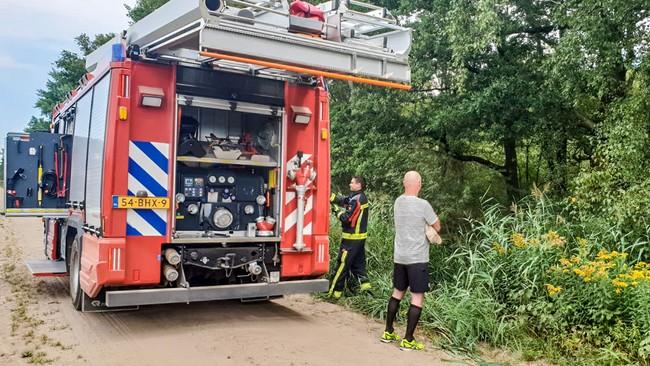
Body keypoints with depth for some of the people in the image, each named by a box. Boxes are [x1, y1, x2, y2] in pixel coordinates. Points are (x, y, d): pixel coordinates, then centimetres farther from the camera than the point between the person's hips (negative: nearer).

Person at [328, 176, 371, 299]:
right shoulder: (361, 197, 10)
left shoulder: (356, 200, -20)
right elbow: (342, 200, 8)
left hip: (352, 238, -9)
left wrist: (338, 213, -5)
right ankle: (364, 284, 12)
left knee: (342, 264, -2)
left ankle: (335, 292, 4)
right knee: (358, 262, 16)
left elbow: (347, 218, -22)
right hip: (360, 236, 9)